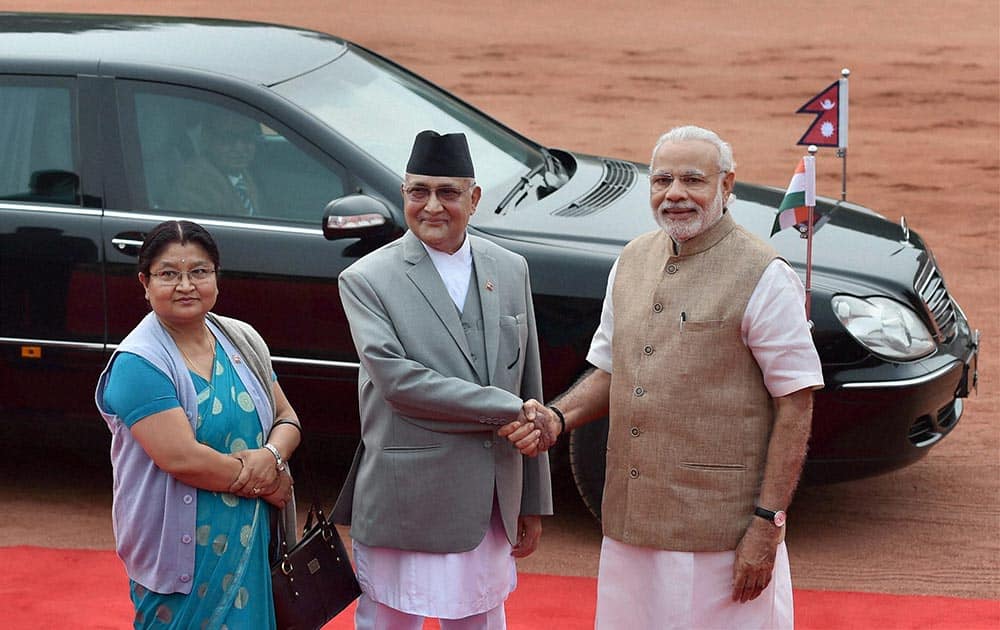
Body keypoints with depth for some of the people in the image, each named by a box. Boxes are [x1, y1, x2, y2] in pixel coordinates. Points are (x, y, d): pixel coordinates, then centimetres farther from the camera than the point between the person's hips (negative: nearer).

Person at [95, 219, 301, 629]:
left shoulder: (241, 340, 7)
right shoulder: (138, 363, -14)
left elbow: (287, 418, 11)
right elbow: (181, 458, -21)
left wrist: (272, 456, -12)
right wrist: (270, 485, -12)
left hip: (253, 545, 6)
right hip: (182, 556, -6)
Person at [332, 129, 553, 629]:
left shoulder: (511, 270, 8)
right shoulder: (366, 280, -7)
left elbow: (530, 389, 11)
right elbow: (397, 379, -19)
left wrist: (534, 503, 12)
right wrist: (507, 411, -19)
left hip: (491, 507, 4)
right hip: (404, 508, -4)